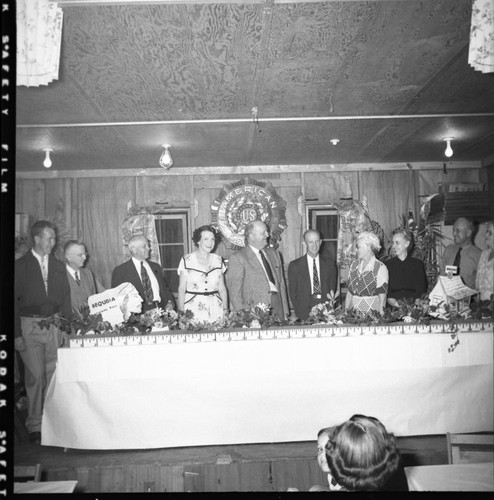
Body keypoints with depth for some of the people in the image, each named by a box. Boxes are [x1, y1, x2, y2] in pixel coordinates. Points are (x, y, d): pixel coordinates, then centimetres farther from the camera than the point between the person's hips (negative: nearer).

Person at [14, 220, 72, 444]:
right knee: (35, 375, -4)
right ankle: (35, 425, 8)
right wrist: (17, 333, -9)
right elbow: (14, 301, -2)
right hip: (29, 326, -3)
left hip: (54, 325, 3)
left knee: (54, 374, 3)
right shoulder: (21, 265, 0)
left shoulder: (59, 266, 11)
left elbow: (65, 299, 12)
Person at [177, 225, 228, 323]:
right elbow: (182, 289, -1)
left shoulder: (218, 260, 8)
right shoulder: (187, 260, -1)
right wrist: (181, 313, -9)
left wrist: (225, 309, -1)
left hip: (215, 309, 3)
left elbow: (222, 288, 9)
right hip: (193, 309, -2)